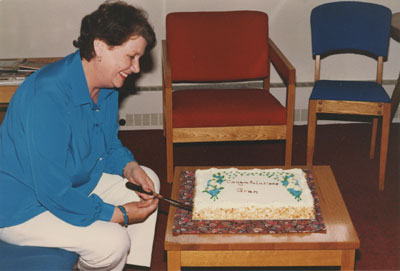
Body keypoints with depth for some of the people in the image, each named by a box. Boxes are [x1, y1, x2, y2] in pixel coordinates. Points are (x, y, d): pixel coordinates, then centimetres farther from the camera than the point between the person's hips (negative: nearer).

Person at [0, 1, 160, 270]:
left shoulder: (107, 86, -3)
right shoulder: (48, 97, -33)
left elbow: (109, 144, 14)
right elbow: (53, 191, -33)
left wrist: (129, 166, -8)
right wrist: (119, 215, -24)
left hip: (75, 183, 10)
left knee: (148, 181, 10)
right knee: (112, 241, -25)